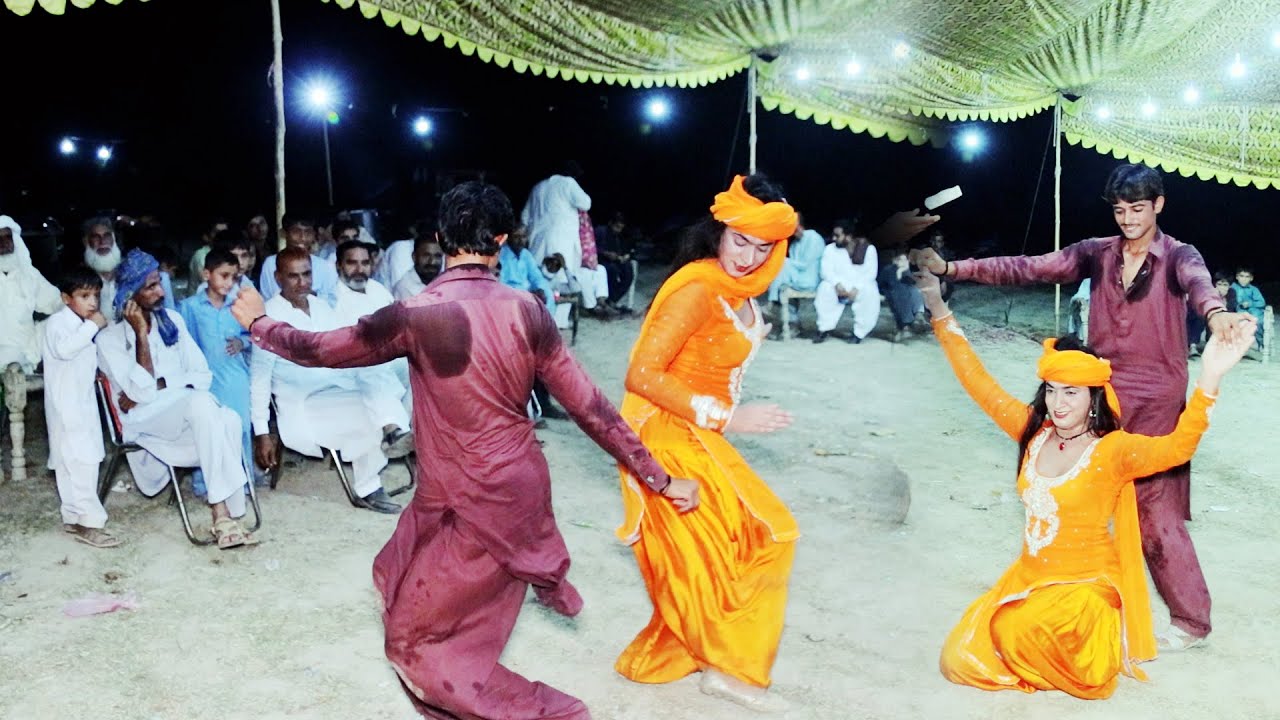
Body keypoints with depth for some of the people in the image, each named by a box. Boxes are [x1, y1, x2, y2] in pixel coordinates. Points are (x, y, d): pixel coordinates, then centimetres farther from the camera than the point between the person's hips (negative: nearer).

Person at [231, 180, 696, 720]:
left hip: (473, 507, -7)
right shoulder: (527, 310, -5)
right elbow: (588, 405, -3)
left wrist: (257, 322, 15)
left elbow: (321, 349, -5)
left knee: (415, 645, 7)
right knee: (396, 575, 29)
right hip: (520, 485, 7)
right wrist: (660, 479, 5)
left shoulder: (419, 314, -19)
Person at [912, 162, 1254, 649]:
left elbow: (1196, 280, -29)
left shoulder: (1177, 256, -5)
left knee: (1155, 510, -3)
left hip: (1155, 403, -4)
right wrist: (952, 269, -7)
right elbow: (1028, 269, 1)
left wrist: (1215, 313, -54)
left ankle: (1191, 621, 13)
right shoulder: (1097, 254, 6)